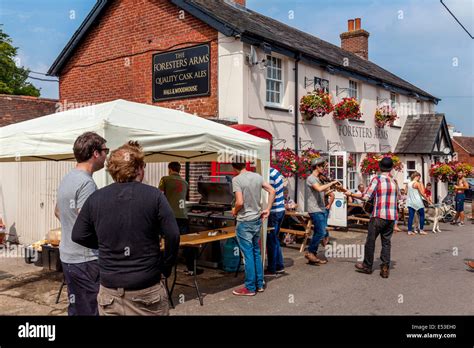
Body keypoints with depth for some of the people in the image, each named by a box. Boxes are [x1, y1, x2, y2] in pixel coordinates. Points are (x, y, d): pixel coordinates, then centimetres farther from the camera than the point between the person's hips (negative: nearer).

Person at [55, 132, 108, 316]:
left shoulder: (67, 179, 10)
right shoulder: (86, 183, -20)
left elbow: (58, 212, 22)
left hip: (68, 256, 9)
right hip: (85, 259, -9)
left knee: (75, 309, 20)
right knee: (89, 310, 1)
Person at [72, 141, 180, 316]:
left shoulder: (95, 198, -2)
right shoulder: (154, 195, -11)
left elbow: (78, 236, 6)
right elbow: (173, 236, -13)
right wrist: (166, 269, 0)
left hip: (110, 290, 3)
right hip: (147, 290, -2)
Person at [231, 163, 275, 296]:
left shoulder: (236, 180, -16)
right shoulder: (257, 176, 4)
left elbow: (240, 202, -23)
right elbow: (272, 191, 6)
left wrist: (235, 211, -3)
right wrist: (268, 209, 10)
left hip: (244, 222, -7)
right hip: (257, 220, 7)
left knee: (248, 254, 1)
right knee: (256, 252, 16)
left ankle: (250, 288, 10)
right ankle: (259, 284, 24)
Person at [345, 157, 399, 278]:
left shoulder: (377, 179, -9)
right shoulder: (394, 181, 8)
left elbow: (366, 196, -11)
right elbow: (398, 197, 18)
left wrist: (350, 194, -1)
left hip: (379, 216, -5)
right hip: (392, 217, 5)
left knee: (370, 241, 8)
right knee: (386, 241, 10)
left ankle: (367, 266, 18)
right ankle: (385, 268, 7)